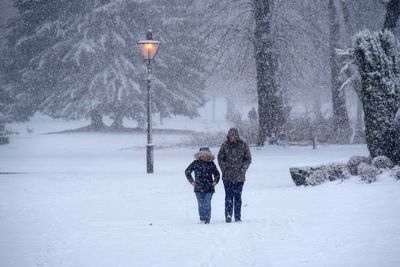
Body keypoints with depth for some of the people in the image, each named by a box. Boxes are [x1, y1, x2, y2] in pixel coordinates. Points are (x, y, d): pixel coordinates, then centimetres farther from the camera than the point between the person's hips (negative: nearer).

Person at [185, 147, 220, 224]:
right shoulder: (196, 163, 2)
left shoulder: (211, 164, 5)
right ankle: (202, 218, 12)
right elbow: (187, 171, 10)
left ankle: (207, 219, -5)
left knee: (207, 204, -8)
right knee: (201, 204, 3)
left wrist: (215, 181, 2)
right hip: (198, 188, 0)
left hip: (209, 188, 0)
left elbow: (217, 173, 19)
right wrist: (192, 181, 3)